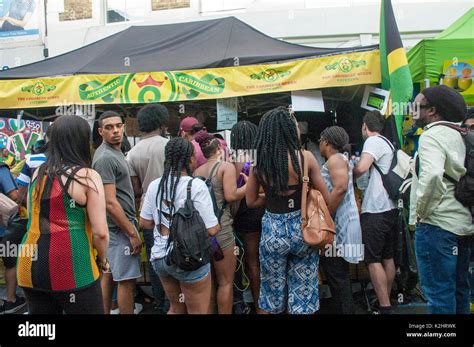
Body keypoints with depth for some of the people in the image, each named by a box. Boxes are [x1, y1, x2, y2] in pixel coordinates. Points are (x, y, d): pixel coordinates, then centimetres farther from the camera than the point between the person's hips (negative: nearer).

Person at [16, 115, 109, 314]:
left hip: (31, 265, 6)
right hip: (71, 268, -6)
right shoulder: (88, 176, -9)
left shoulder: (38, 174, 9)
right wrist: (102, 259, 5)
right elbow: (100, 232, -10)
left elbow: (34, 219, 16)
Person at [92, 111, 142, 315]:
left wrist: (130, 228, 19)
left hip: (115, 226, 10)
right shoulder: (106, 158, -18)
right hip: (119, 226, -10)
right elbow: (110, 203, -23)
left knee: (109, 274, 16)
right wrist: (132, 233, -19)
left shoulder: (114, 151, 12)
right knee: (126, 279, -3)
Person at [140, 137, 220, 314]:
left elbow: (144, 223, 7)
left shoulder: (154, 185, 0)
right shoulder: (196, 186, -16)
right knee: (198, 311, 13)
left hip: (159, 258, 6)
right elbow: (211, 229, -17)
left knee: (176, 308, 25)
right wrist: (217, 223, 4)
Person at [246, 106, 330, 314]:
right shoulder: (304, 157, -12)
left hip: (272, 230, 2)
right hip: (301, 229, -1)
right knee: (302, 291, 15)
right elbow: (325, 198, -3)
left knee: (272, 290, 19)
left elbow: (251, 202, 3)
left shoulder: (259, 162, -6)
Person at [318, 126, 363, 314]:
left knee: (337, 275, -5)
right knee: (337, 274, 16)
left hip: (338, 224, -10)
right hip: (338, 223, 10)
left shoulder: (335, 159, -10)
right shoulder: (339, 159, 20)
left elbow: (340, 188, -24)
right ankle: (339, 309, 25)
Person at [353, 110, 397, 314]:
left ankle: (384, 307, -2)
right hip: (390, 208, 9)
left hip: (375, 211, -9)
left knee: (373, 260, -4)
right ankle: (386, 302, 23)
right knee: (388, 258, 14)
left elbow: (361, 168, -24)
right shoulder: (389, 144, 18)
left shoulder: (374, 141, -10)